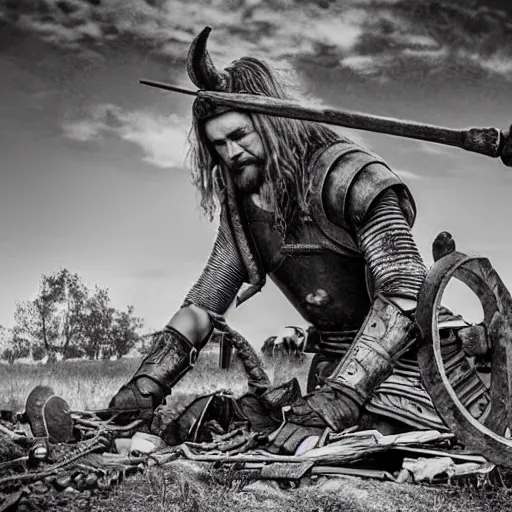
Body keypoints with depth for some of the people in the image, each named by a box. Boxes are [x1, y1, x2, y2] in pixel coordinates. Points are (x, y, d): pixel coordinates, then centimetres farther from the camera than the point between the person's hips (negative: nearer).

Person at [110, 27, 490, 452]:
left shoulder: (349, 174, -17)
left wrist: (333, 403, -35)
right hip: (337, 371, 6)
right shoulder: (240, 209, 5)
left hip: (408, 366, -5)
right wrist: (140, 392, -3)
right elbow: (202, 306, 9)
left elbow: (403, 294, -26)